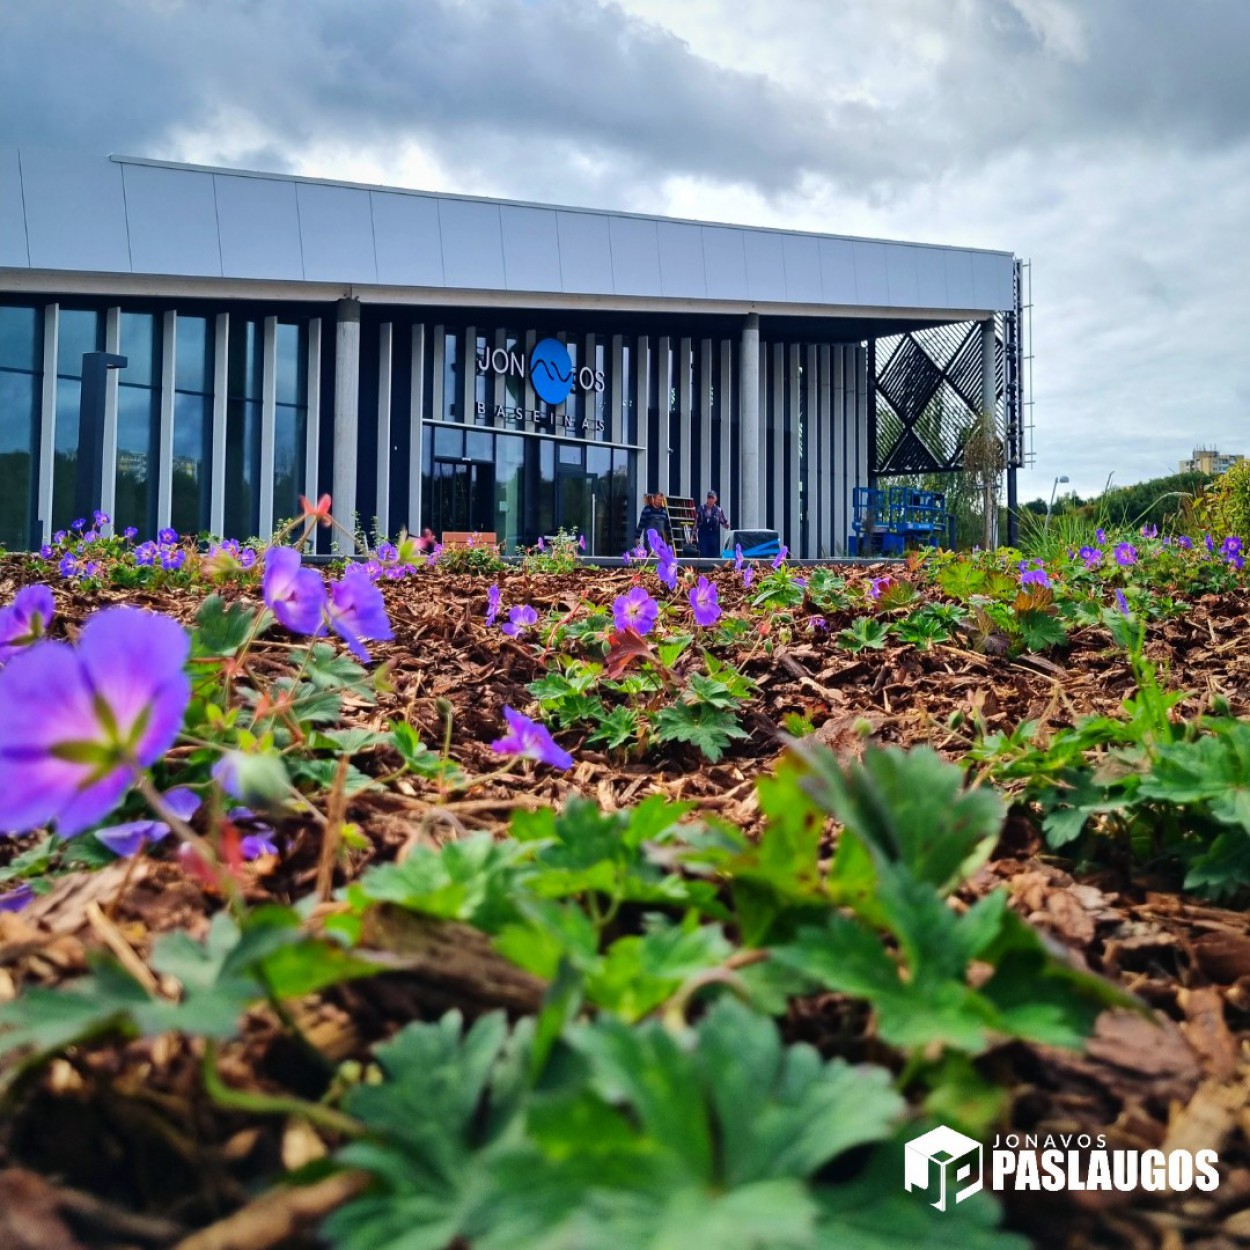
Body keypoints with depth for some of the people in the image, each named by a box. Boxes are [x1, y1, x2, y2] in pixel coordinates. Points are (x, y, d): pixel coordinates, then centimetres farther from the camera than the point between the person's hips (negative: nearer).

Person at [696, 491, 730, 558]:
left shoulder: (718, 510, 3)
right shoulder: (701, 509, 4)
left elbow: (723, 523, 4)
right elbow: (696, 522, 6)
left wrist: (726, 525, -16)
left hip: (714, 536, 1)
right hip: (703, 536, 0)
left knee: (714, 556, 2)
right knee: (703, 555, -5)